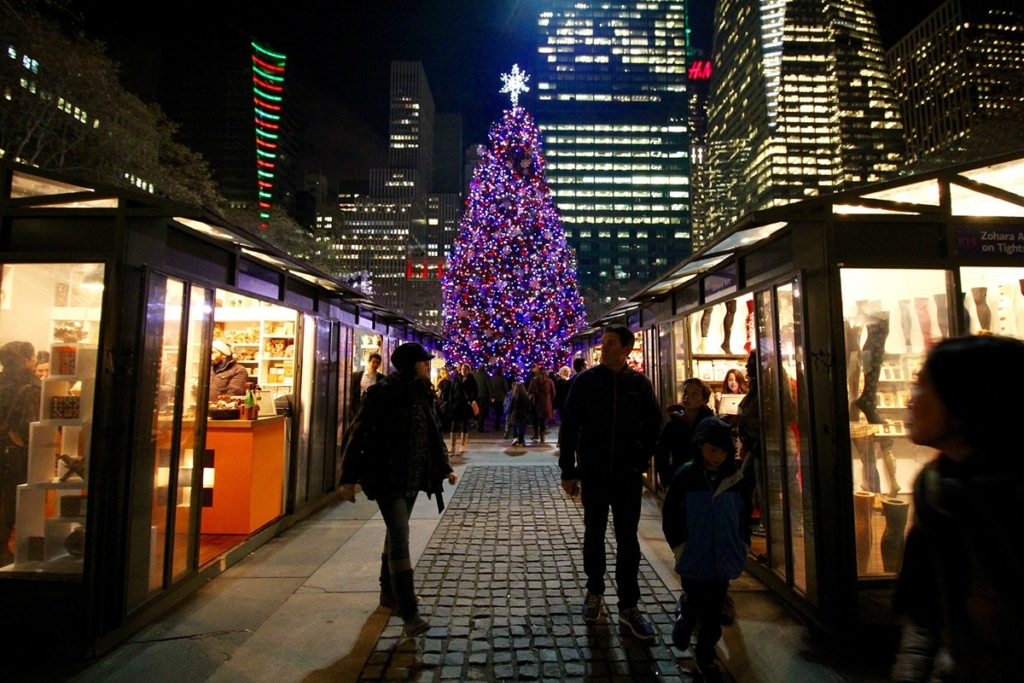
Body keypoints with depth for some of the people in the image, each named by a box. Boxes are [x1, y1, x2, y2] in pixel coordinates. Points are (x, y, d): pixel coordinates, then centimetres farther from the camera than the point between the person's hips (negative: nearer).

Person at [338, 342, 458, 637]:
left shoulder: (422, 394, 6)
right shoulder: (381, 393, -15)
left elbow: (434, 434, 15)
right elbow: (358, 434, -13)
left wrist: (444, 468, 17)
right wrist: (348, 478, -13)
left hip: (413, 476, 7)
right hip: (387, 477, -7)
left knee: (396, 534, 19)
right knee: (400, 537, -8)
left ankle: (389, 593, 36)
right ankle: (408, 613, -2)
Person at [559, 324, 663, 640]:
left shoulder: (639, 383, -3)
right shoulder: (585, 381, -6)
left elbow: (653, 425, 8)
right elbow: (569, 428, -4)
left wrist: (642, 461, 0)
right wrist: (568, 471, -4)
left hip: (628, 474, 1)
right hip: (593, 472, 0)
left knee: (628, 539, 9)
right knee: (594, 534, 15)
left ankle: (629, 606, 22)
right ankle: (594, 591, 34)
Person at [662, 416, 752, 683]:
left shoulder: (737, 480, -4)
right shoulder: (684, 477, -13)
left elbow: (745, 518, 10)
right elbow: (669, 516, -5)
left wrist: (742, 548, 7)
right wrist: (679, 548, -6)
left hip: (724, 561, 2)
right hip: (693, 560, -2)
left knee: (713, 612, 13)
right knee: (694, 603, 11)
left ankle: (705, 656, 34)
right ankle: (685, 617, 46)